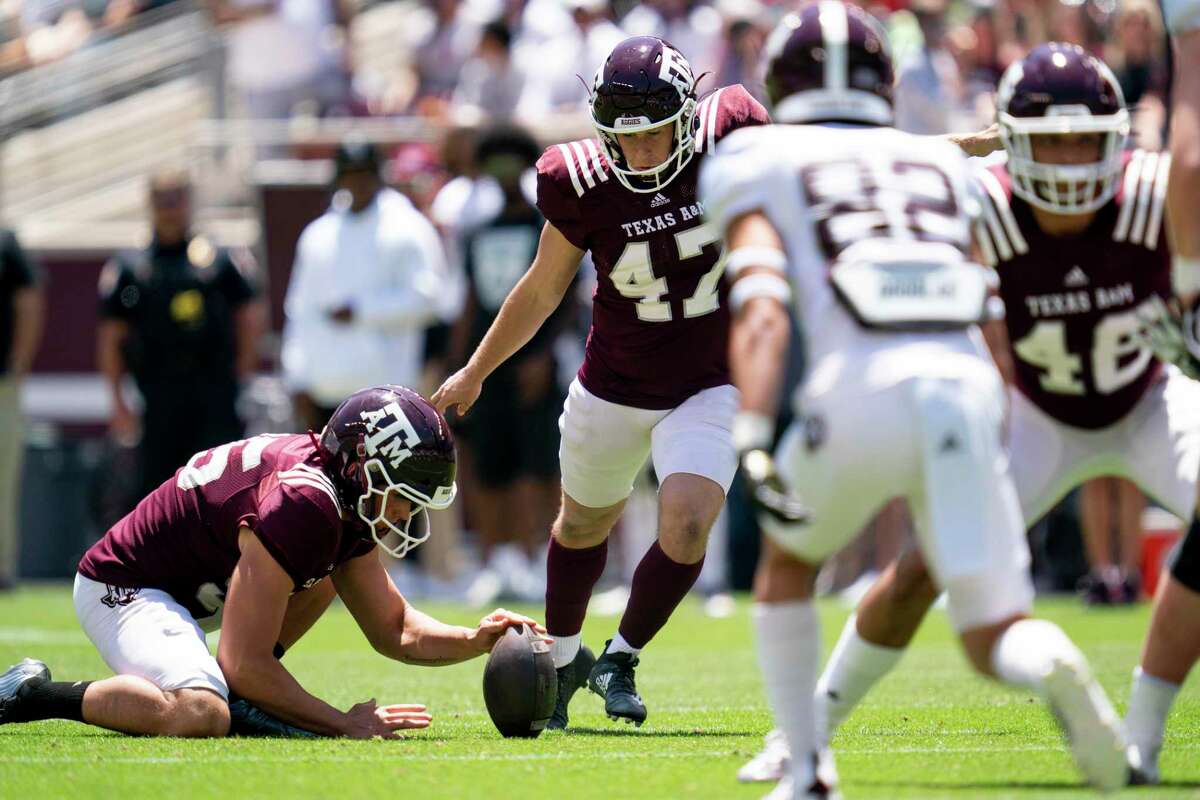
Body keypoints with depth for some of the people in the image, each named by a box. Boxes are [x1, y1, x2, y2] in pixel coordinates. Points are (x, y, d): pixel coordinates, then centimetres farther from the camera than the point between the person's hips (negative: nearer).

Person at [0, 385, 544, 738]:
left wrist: (474, 641, -5)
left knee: (324, 574, 15)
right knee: (200, 718, -34)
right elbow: (246, 665, -27)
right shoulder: (300, 507, -29)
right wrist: (344, 724, -21)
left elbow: (393, 630, 13)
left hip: (193, 584, 11)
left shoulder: (349, 509, 2)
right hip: (123, 589, -11)